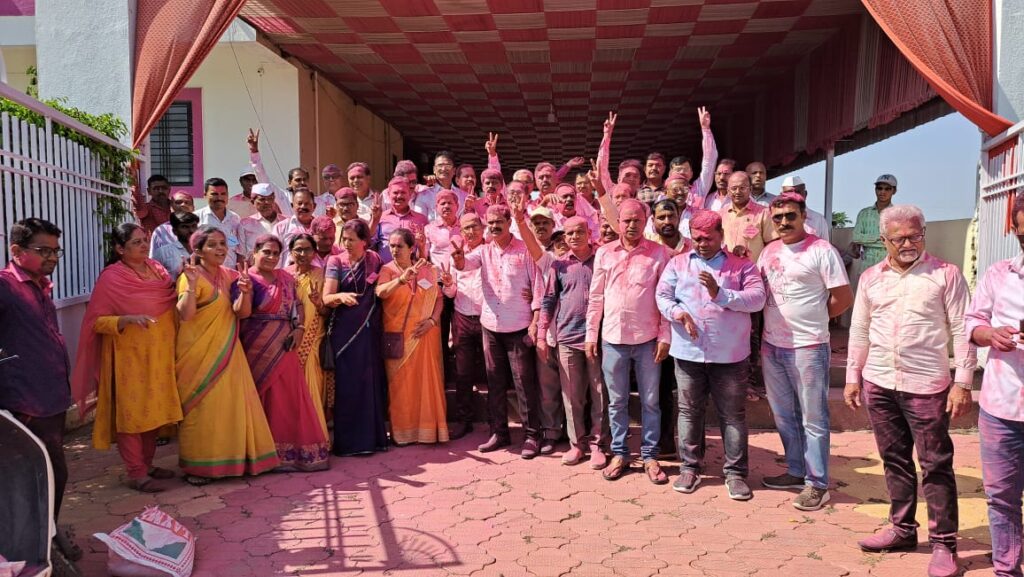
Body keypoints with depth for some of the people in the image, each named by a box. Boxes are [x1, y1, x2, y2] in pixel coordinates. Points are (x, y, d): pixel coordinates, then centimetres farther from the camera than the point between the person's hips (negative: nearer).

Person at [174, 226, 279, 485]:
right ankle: (197, 466, 12)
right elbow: (184, 315, -21)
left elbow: (243, 312, 0)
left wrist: (245, 291, -18)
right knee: (201, 407, 0)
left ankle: (230, 458, 21)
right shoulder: (191, 276, -9)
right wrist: (191, 285, -31)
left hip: (226, 352, 6)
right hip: (199, 353, -6)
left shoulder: (229, 275, 9)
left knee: (232, 403, 8)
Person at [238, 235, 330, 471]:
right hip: (258, 348, -5)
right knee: (265, 397, 1)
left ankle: (292, 447, 17)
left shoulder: (286, 278, 11)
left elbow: (297, 305, 15)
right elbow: (242, 314, -15)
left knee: (291, 396, 6)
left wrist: (299, 328, -1)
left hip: (284, 346, 5)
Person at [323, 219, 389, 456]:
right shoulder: (336, 262, -2)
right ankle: (346, 440, 6)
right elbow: (326, 298, -13)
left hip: (368, 330, 2)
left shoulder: (374, 260, 6)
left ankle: (371, 436, 15)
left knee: (370, 380, 4)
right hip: (343, 329, -2)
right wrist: (341, 296, -31)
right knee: (346, 383, -2)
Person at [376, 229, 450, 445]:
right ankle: (402, 431, 10)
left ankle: (428, 428, 13)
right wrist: (402, 279, -37)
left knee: (427, 379, 2)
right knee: (399, 381, 1)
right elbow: (380, 292, -20)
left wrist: (432, 320, -10)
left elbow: (438, 297, 7)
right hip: (397, 335, -1)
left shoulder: (428, 270, 6)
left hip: (424, 333, 1)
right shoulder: (387, 270, -1)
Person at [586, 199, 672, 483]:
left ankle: (650, 456, 20)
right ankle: (619, 453, 24)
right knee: (616, 401, 11)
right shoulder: (604, 253, 4)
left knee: (650, 401, 8)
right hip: (612, 338, 2)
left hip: (648, 339, -2)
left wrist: (665, 337, -6)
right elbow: (596, 297, 7)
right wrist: (591, 334, 5)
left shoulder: (658, 252, -2)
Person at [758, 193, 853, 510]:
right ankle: (796, 471, 32)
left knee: (813, 418, 4)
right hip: (771, 347, 7)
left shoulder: (821, 251, -10)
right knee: (784, 415, 17)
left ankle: (817, 484, 14)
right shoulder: (768, 251, 10)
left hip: (808, 347, -7)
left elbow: (844, 299, -9)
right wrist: (760, 341, 7)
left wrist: (811, 319, 0)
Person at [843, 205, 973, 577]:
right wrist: (853, 377, 10)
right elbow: (859, 331, 13)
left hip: (926, 386, -4)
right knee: (895, 460, 14)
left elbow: (962, 330, -5)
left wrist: (963, 382, -10)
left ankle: (944, 543, 12)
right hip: (879, 384, 4)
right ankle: (902, 529, 27)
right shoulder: (870, 278, 9)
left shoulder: (945, 274, -3)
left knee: (935, 465, 2)